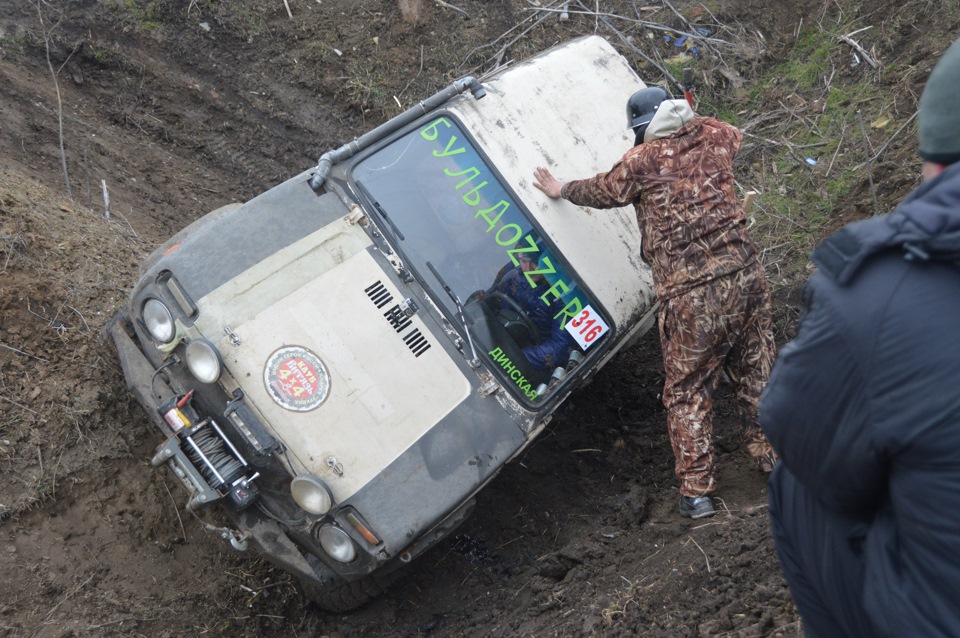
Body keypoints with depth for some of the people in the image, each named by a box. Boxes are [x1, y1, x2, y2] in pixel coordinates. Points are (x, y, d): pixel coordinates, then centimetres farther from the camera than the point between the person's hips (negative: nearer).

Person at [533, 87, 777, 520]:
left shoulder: (642, 161, -5)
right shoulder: (715, 136, 7)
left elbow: (600, 191, 13)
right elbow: (735, 136, 33)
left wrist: (561, 189, 33)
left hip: (690, 294, -5)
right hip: (745, 273, 5)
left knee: (686, 390, 6)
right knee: (755, 372, 18)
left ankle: (696, 491, 11)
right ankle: (773, 456, 31)